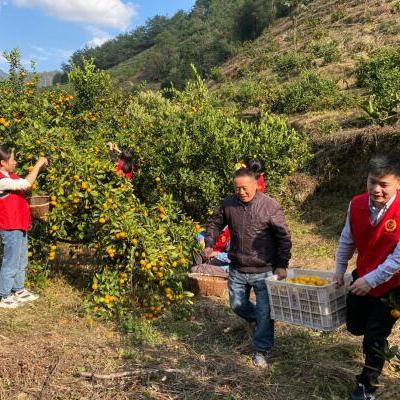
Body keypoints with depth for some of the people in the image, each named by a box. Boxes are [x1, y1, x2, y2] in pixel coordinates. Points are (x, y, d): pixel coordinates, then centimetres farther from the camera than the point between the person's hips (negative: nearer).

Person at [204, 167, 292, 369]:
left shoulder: (270, 206, -15)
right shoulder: (228, 203, -5)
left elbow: (284, 238, -10)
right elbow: (214, 224, 12)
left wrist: (282, 265, -12)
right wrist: (209, 244, -3)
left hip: (264, 271, -4)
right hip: (237, 270, 4)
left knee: (264, 312, 3)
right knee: (238, 305, 17)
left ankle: (261, 351, 21)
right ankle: (260, 321, 47)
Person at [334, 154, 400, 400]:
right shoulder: (357, 205, -12)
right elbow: (347, 240, 4)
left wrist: (371, 280, -23)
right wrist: (340, 269, 9)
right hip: (362, 279, 5)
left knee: (374, 338, 5)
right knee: (355, 326, 18)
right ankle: (380, 342, 53)